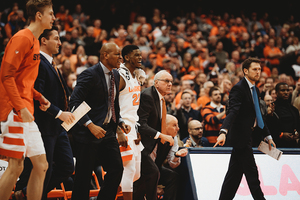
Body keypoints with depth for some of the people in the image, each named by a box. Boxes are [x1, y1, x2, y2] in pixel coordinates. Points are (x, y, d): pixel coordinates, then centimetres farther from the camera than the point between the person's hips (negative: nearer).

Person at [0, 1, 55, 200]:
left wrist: (38, 96, 12)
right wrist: (21, 108, -22)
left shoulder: (34, 41, 19)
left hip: (26, 112, 10)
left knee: (41, 165, 7)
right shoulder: (22, 38, -10)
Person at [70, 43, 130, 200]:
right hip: (88, 132, -8)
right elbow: (75, 102, -19)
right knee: (84, 175, -2)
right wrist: (90, 125, -25)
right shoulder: (90, 75, -14)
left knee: (117, 168, 4)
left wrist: (120, 122, 7)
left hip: (108, 131, 8)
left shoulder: (116, 75, 12)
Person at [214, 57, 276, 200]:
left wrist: (267, 136, 22)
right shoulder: (239, 88, -15)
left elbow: (257, 115, 22)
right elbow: (232, 112, -28)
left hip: (245, 137, 10)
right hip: (240, 136, -10)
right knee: (252, 173, -5)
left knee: (234, 174, 10)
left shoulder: (255, 90, 15)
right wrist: (224, 131, -41)